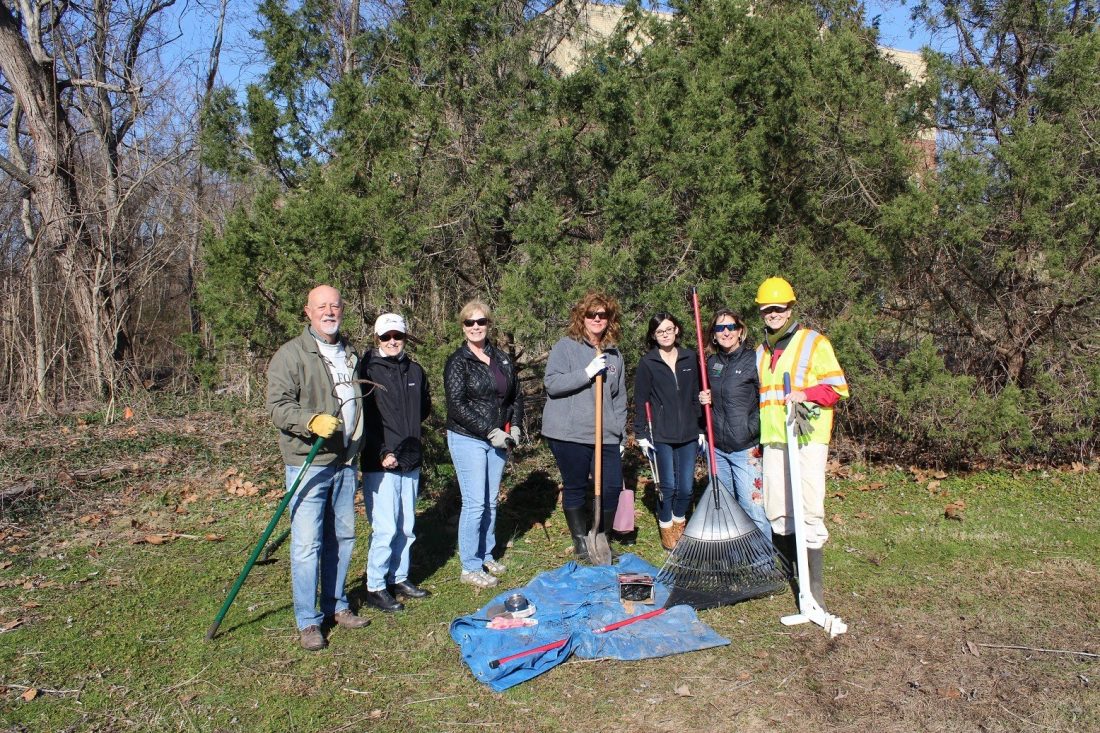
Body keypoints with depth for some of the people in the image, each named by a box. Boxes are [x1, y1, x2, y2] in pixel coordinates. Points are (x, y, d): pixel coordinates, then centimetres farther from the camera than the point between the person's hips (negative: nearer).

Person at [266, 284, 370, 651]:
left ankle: (336, 606, 30)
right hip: (308, 462, -7)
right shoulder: (291, 354, -8)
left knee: (343, 536, 14)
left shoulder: (350, 353, 14)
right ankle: (308, 622, 8)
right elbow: (278, 405, -14)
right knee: (307, 543, -5)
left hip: (345, 461, 7)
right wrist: (312, 421, -30)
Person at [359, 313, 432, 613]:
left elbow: (425, 408, 25)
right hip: (379, 464, -6)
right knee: (386, 528, -5)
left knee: (406, 528, 13)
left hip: (410, 462, 6)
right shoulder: (368, 370, -8)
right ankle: (375, 587, 10)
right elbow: (363, 416, -13)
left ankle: (399, 579, 28)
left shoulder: (415, 371, 10)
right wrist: (381, 452, -18)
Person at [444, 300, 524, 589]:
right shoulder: (458, 361, -7)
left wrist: (515, 427, 2)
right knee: (475, 503, -5)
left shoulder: (502, 359, 10)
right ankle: (470, 567, 6)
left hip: (498, 440, 6)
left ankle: (486, 555, 28)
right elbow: (457, 405, -14)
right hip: (468, 440, -6)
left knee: (491, 501, 13)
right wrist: (491, 432, -16)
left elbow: (516, 396, 17)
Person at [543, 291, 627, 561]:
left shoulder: (614, 354, 14)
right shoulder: (566, 347, -2)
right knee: (575, 488, 5)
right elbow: (551, 384, -13)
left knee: (612, 486, 3)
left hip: (606, 435, 5)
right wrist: (587, 373, -19)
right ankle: (580, 540, 23)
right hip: (569, 434, -4)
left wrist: (621, 434, 16)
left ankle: (601, 537, 24)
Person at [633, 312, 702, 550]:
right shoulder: (647, 363, -3)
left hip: (688, 434, 3)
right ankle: (666, 528, 21)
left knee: (686, 487, 4)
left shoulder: (690, 358, 6)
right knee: (668, 486, -1)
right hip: (661, 435, -3)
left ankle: (679, 522, 30)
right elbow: (640, 401, -1)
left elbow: (697, 395, 10)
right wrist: (641, 434, -5)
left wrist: (702, 428, 8)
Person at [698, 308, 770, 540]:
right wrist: (705, 399, 2)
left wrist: (752, 428, -15)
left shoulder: (753, 360, -8)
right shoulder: (712, 362, 9)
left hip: (745, 448, -6)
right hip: (717, 446, 6)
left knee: (752, 507, -9)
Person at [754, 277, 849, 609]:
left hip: (807, 438, -6)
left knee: (809, 511, -9)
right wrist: (756, 441, 22)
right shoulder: (761, 351, 19)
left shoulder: (814, 342, 1)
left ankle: (813, 584, -4)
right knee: (777, 511, 9)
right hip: (772, 441, 6)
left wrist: (805, 395, -20)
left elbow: (838, 387, -4)